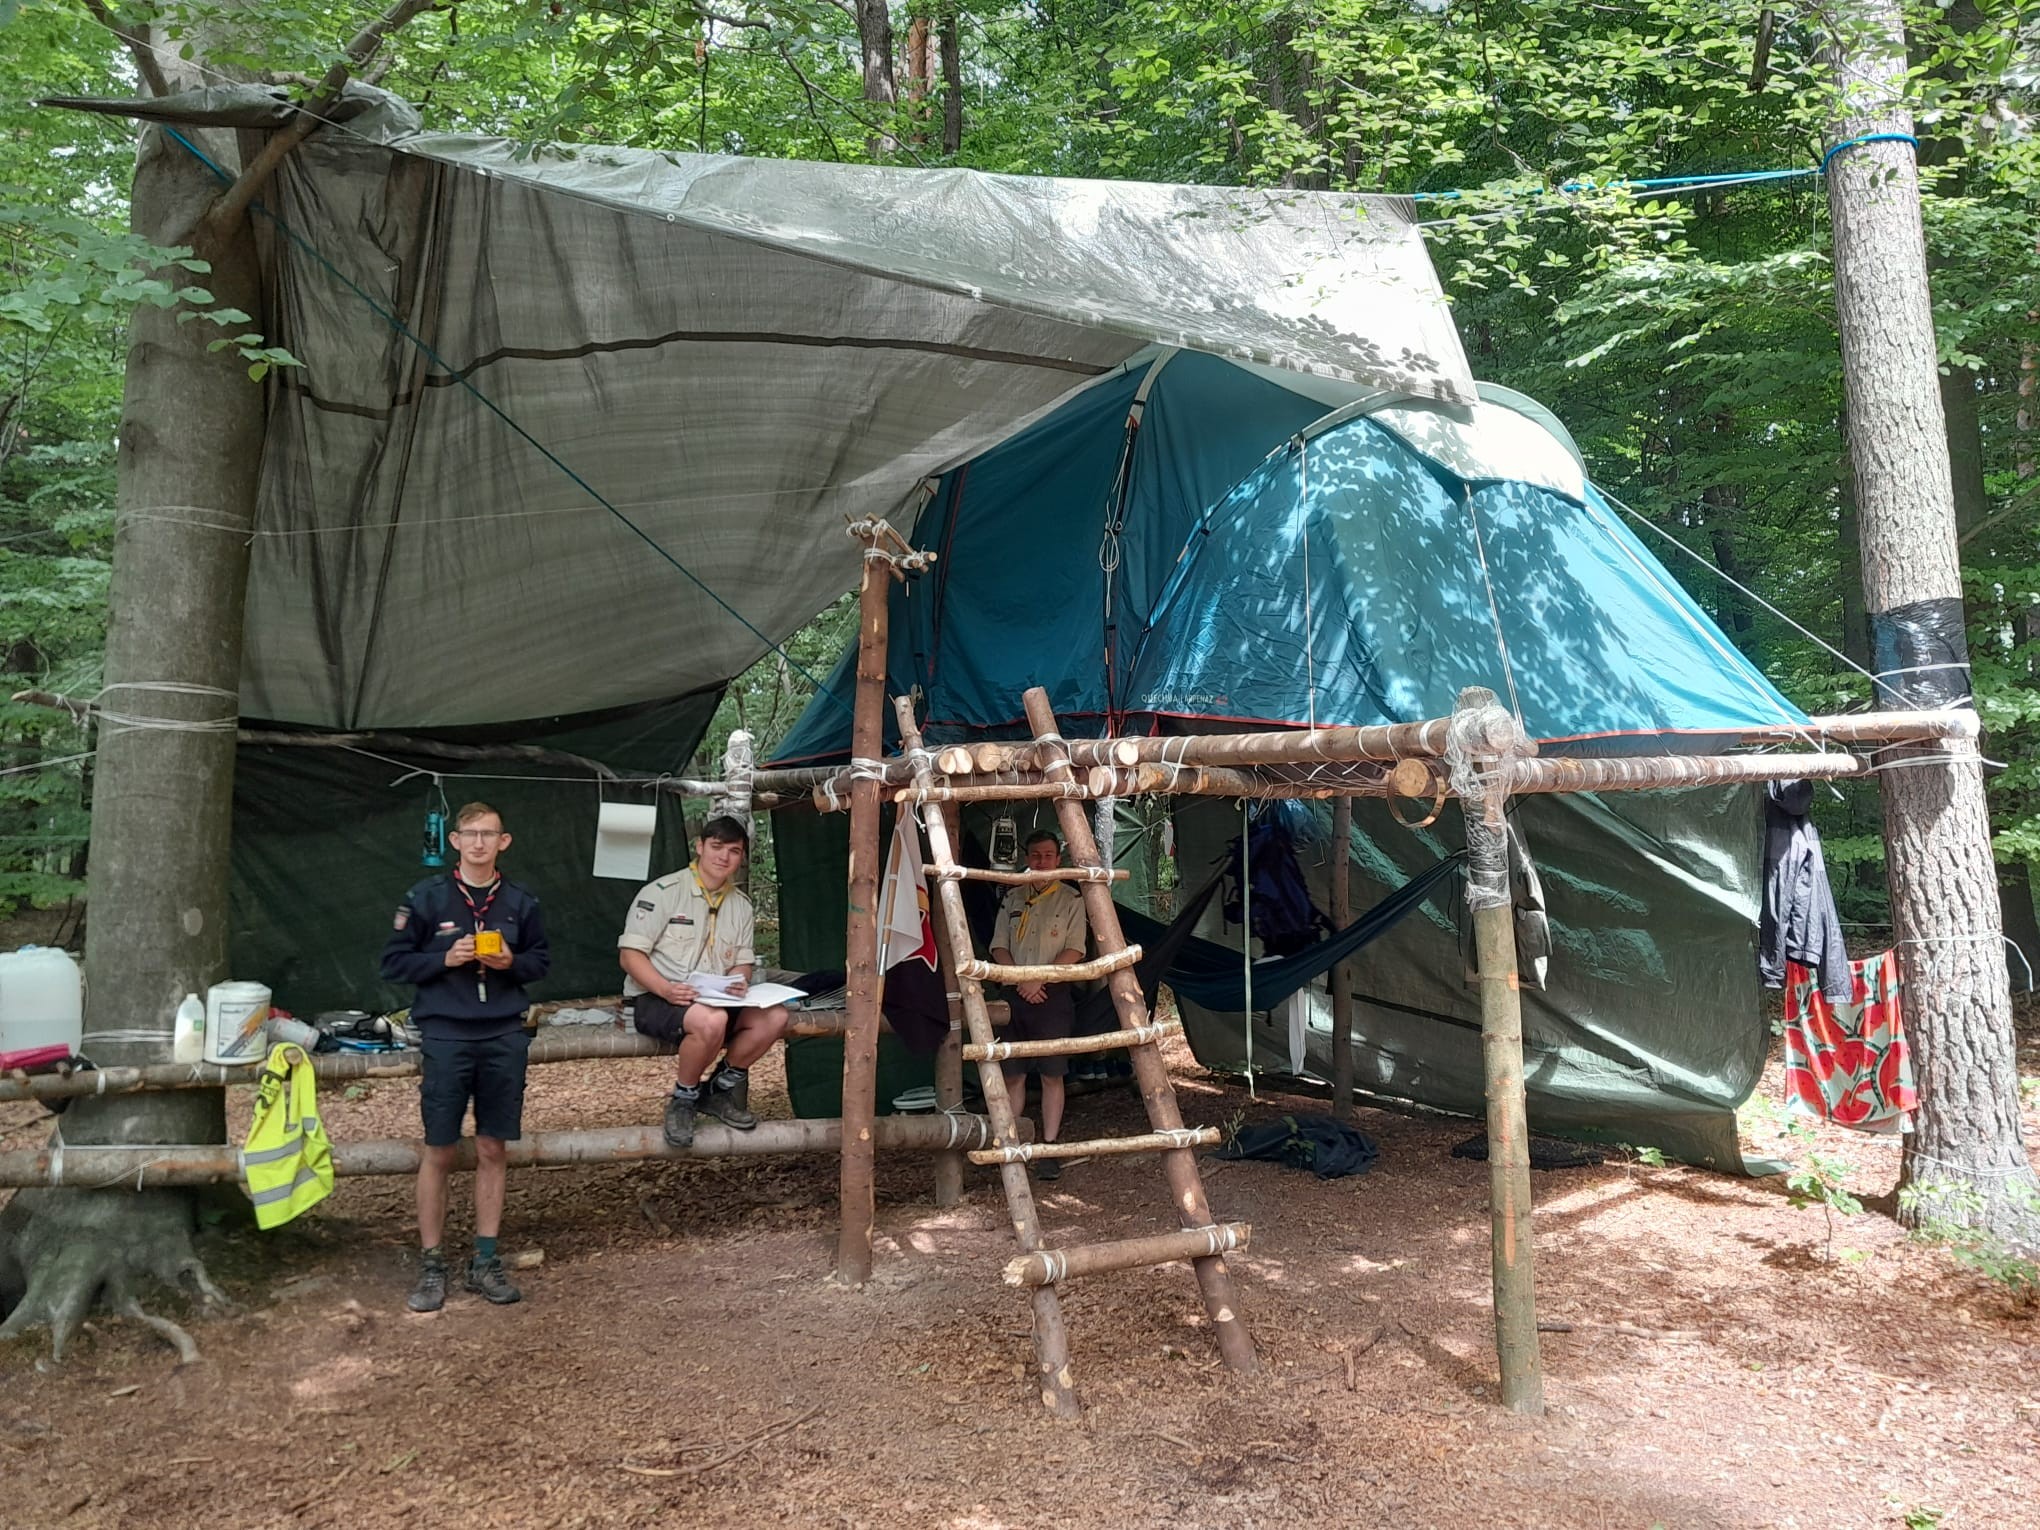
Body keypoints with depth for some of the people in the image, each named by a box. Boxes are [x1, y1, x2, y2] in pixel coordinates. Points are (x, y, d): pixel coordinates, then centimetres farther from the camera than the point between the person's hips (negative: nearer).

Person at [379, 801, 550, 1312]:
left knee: (491, 1150, 9)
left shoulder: (520, 902, 4)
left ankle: (485, 1261, 19)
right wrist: (445, 959, -14)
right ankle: (432, 1265, 16)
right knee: (439, 1152, 3)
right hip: (447, 1036, -2)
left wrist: (513, 963, -7)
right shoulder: (426, 898, -3)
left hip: (504, 1036, 2)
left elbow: (542, 958, 14)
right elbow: (394, 962, 1)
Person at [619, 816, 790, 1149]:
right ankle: (684, 1098, -9)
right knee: (711, 1020, -38)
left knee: (774, 1017, -20)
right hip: (654, 1000, -6)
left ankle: (721, 1088, 2)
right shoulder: (663, 892, -6)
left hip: (715, 1000, 6)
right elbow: (630, 955, -11)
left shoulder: (741, 905, 13)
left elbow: (742, 963, 15)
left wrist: (739, 982, -10)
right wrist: (666, 989, -28)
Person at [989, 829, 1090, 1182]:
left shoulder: (1071, 899, 1)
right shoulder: (1012, 899, 11)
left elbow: (1074, 951, -6)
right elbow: (999, 947, 7)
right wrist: (1020, 981, -8)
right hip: (1016, 994, 3)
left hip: (1053, 995, -3)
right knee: (1013, 1074, 5)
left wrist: (1039, 979, -14)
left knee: (1052, 1074, -2)